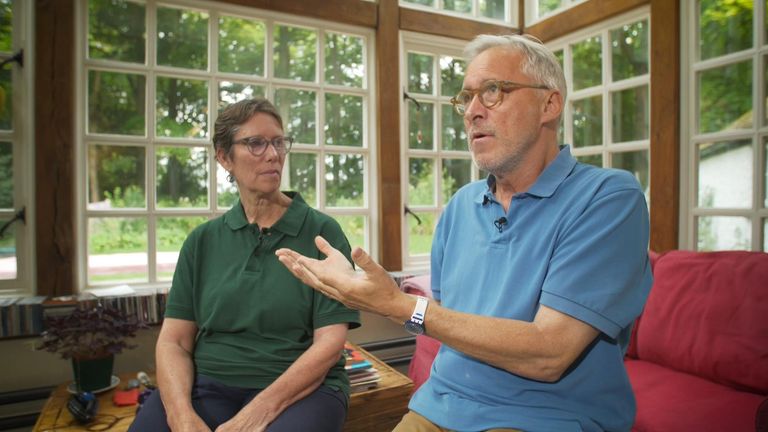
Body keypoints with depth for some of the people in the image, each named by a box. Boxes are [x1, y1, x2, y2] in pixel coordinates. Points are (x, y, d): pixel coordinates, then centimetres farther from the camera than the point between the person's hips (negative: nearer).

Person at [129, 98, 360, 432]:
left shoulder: (322, 232, -3)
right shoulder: (202, 241, 7)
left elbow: (330, 342, -9)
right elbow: (173, 342, 3)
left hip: (301, 387, -2)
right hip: (208, 384, 3)